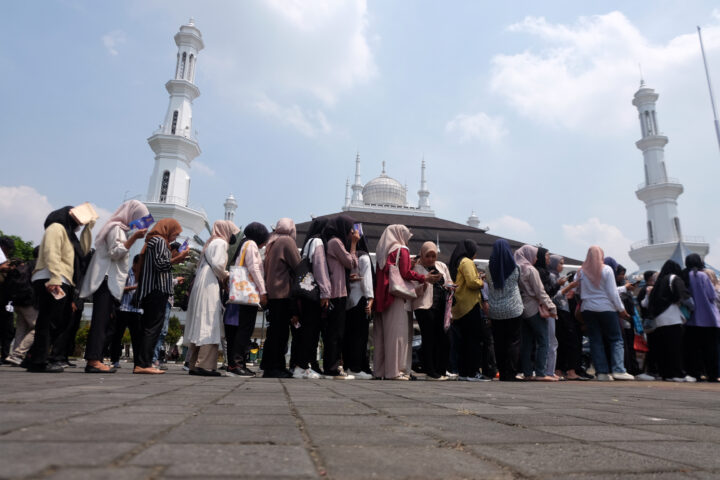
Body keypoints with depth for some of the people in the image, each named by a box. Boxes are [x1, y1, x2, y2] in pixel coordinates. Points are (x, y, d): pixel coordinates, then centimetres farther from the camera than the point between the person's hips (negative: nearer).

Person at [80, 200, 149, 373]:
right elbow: (115, 252, -16)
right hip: (107, 280, -10)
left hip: (113, 283, 10)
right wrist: (134, 237, -18)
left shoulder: (121, 229, 24)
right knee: (101, 320, -13)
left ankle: (93, 360, 5)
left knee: (106, 320, 5)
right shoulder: (116, 228, -5)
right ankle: (94, 360, -16)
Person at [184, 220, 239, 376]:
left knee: (199, 324, 8)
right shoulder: (221, 242, -2)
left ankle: (194, 364, 10)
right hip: (210, 286, -10)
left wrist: (223, 277, 13)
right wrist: (226, 277, -1)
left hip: (200, 285, 10)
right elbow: (217, 264, -16)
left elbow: (204, 265, 18)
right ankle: (205, 365, -15)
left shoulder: (211, 242, 25)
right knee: (210, 324, -12)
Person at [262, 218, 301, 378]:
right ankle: (272, 368, -4)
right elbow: (297, 266, -8)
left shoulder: (272, 243, 17)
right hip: (283, 293, -8)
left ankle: (277, 367, 14)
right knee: (279, 332, -6)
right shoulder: (287, 241, -6)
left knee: (276, 331, 11)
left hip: (272, 293, 8)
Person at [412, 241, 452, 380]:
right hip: (425, 307, -5)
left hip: (442, 307, 5)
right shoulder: (416, 268, 0)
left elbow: (450, 283, 23)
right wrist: (425, 282, -22)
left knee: (443, 339, 4)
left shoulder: (442, 266, 18)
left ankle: (441, 370, 16)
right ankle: (431, 372, 6)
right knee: (429, 339, -3)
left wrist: (448, 287, 1)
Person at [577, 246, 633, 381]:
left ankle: (602, 372, 3)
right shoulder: (607, 270, -5)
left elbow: (578, 291, 5)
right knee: (616, 339, 4)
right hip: (606, 308, -3)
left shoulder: (581, 271, 4)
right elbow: (613, 292, -6)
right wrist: (621, 309, 0)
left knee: (595, 340, 5)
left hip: (588, 308, 3)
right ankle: (618, 370, -5)